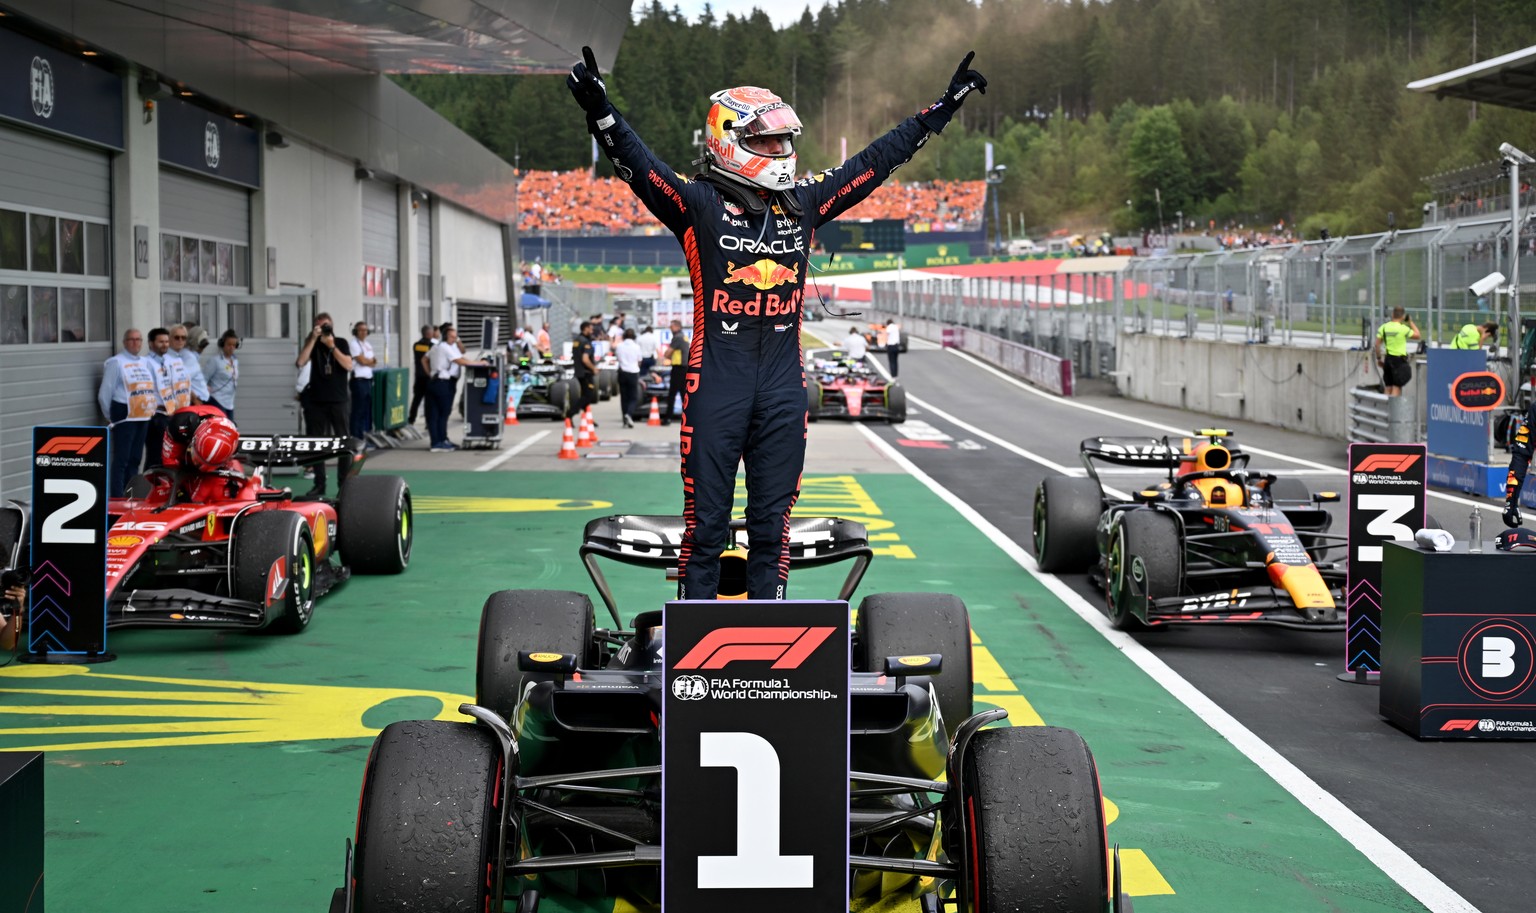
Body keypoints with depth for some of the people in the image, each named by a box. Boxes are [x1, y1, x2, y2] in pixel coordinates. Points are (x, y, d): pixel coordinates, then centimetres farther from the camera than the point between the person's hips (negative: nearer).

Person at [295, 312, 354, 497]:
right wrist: (313, 339, -13)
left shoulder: (341, 343, 5)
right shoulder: (313, 344, 7)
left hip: (338, 400, -1)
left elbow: (348, 366, -9)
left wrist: (332, 346, -15)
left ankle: (344, 484, 2)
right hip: (317, 401, 1)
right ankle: (319, 485, 10)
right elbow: (300, 362, -9)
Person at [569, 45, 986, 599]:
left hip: (783, 384, 5)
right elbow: (637, 164, -16)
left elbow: (878, 160, 18)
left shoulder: (803, 204, 12)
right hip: (717, 381, -4)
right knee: (706, 520, 0)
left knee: (773, 521, 9)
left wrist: (942, 109, 21)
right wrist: (599, 111, -33)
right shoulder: (699, 205, -2)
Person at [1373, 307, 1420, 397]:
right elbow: (1417, 335, 1)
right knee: (1397, 387, -2)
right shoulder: (1403, 328, -12)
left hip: (1388, 359, 5)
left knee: (1388, 387, 12)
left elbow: (1377, 345, 1)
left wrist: (1379, 358, 12)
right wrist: (1411, 322, 9)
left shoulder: (1384, 327, 2)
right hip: (1399, 359, -5)